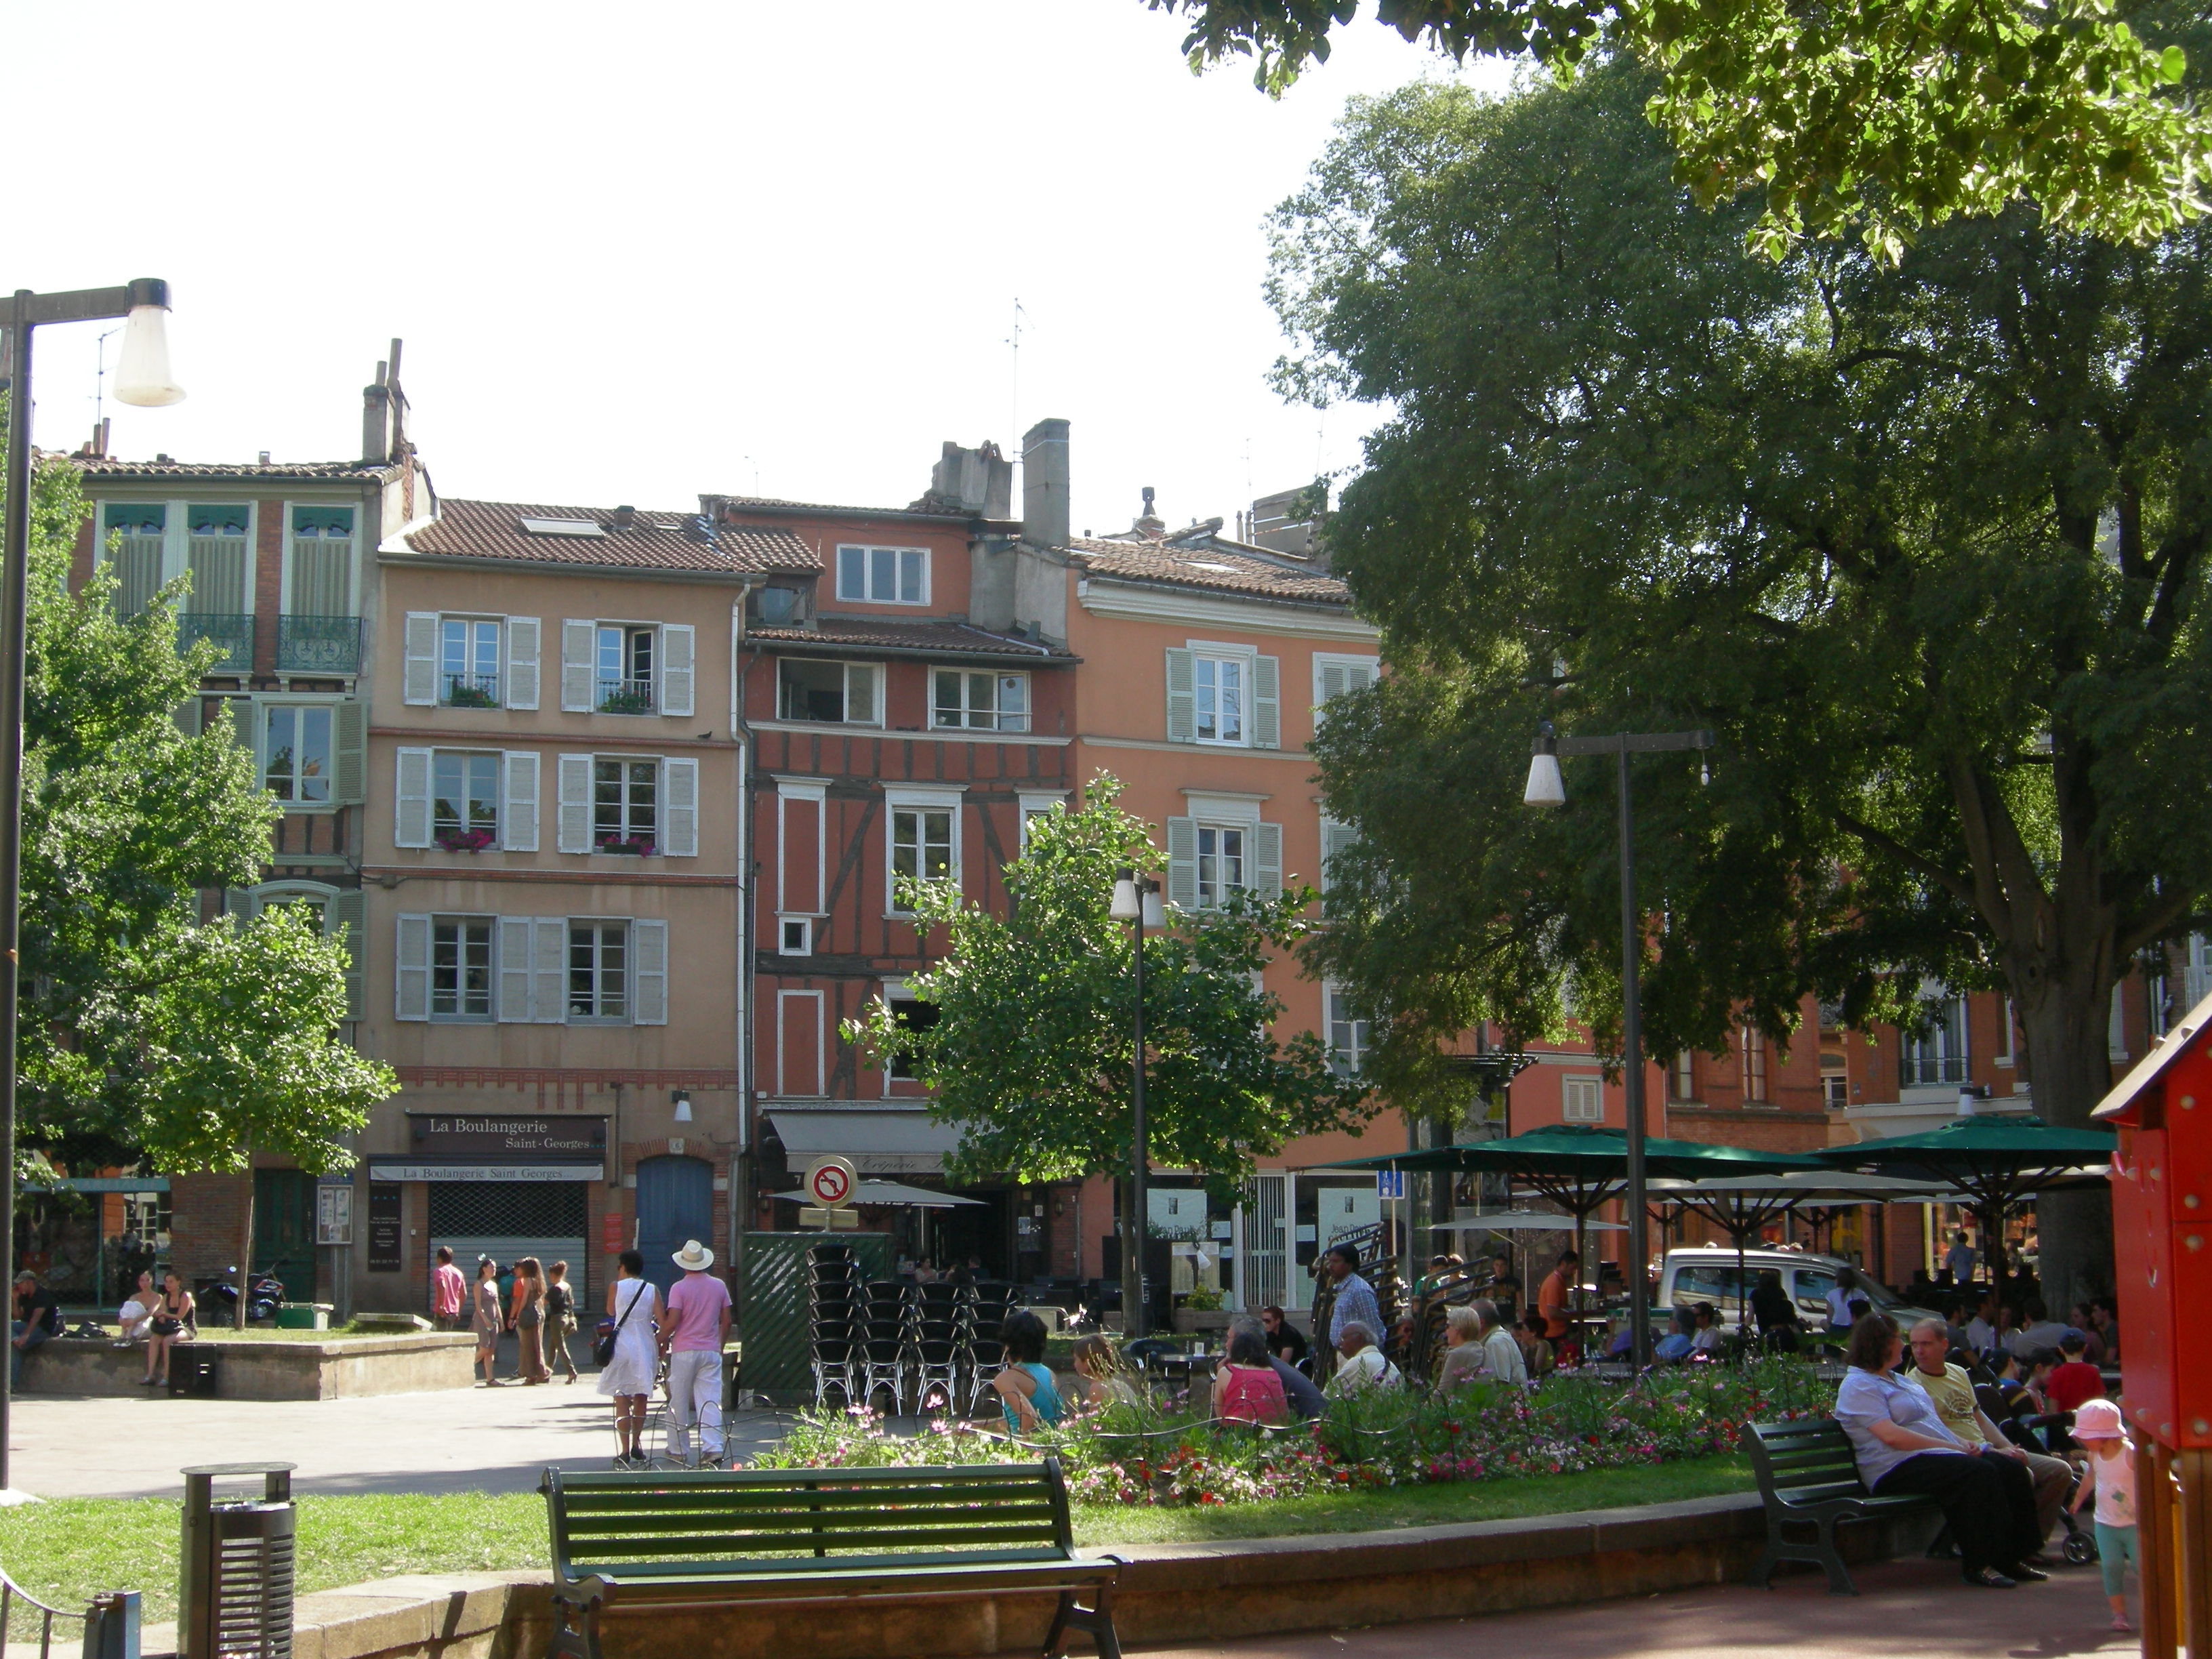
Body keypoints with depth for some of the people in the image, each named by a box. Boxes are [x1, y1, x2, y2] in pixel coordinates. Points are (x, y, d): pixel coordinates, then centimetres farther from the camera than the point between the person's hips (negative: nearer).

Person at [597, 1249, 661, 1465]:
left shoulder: (616, 1287, -2)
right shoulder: (652, 1290, 2)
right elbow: (661, 1320, -4)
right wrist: (661, 1342, 8)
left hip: (622, 1347, -2)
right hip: (645, 1348, 2)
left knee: (622, 1399, -1)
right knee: (641, 1399, 15)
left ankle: (624, 1450, -6)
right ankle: (636, 1445, 22)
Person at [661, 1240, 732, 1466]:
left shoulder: (679, 1288, -7)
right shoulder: (719, 1286, 5)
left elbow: (672, 1321, -14)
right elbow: (726, 1321, 8)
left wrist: (662, 1341, 3)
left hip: (684, 1351, -3)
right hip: (711, 1351, 3)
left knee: (679, 1403, 8)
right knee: (710, 1402, 0)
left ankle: (679, 1450, 14)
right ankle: (713, 1448, -12)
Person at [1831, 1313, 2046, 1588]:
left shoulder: (1899, 1380, 25)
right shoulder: (1858, 1386, -7)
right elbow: (1891, 1436, -19)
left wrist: (1966, 1445, 4)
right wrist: (1954, 1448, -18)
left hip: (1936, 1453, 10)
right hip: (1899, 1469, -10)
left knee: (2012, 1469, -5)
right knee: (1980, 1473, -30)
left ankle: (2014, 1555, 0)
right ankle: (1978, 1564, -25)